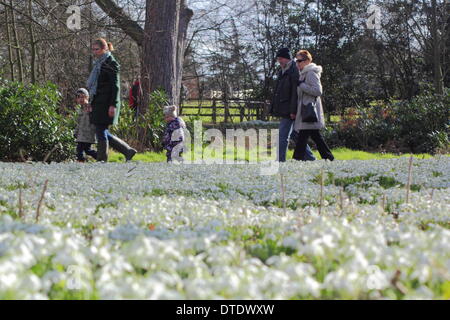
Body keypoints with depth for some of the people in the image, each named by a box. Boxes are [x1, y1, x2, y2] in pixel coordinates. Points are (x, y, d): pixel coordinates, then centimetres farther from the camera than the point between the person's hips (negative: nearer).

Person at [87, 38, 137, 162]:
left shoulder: (111, 63, -9)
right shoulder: (99, 63, 18)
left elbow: (115, 86, -14)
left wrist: (113, 105, -20)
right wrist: (91, 103, 21)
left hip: (106, 104, -9)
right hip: (98, 103, 9)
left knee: (101, 132, -7)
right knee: (101, 132, 9)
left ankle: (102, 160, -1)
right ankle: (128, 151, 15)